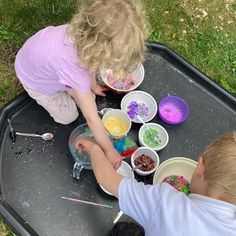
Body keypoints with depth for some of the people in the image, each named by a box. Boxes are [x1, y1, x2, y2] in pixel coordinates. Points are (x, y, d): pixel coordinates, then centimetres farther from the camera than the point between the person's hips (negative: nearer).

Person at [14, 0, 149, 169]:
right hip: (36, 78, -5)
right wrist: (109, 150, -28)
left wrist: (93, 85, 9)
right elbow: (92, 118, -39)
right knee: (68, 117, 4)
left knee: (85, 98, 2)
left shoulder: (86, 34, -31)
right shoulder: (73, 67, -48)